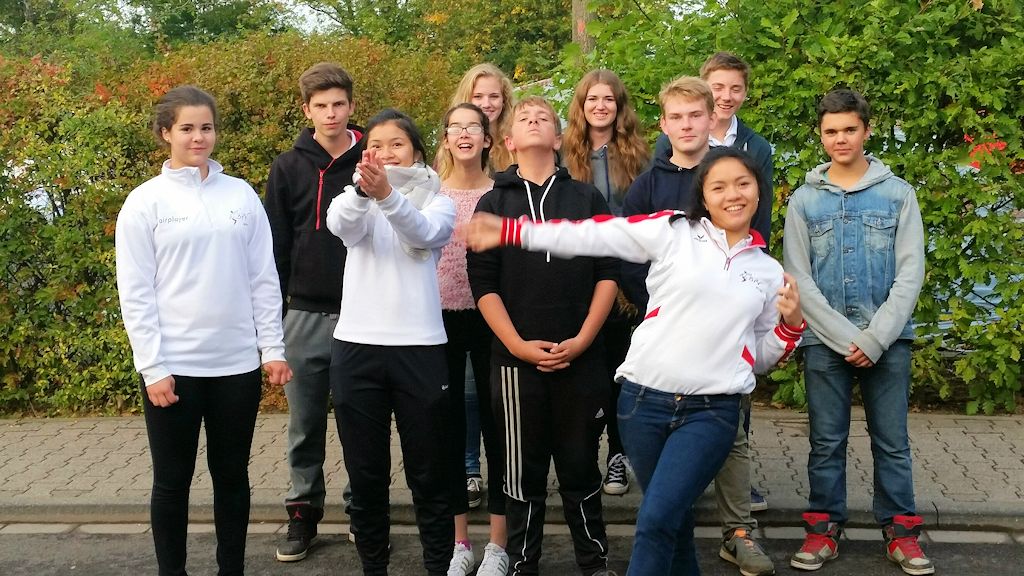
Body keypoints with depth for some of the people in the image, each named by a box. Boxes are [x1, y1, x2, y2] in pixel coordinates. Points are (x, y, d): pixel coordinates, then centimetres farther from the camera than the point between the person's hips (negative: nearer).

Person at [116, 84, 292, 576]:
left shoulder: (242, 195, 5)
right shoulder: (145, 202, -2)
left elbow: (263, 278, 7)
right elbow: (135, 294, -5)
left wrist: (272, 347, 2)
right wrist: (152, 368, -10)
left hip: (238, 364, 3)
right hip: (174, 367, -2)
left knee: (232, 475, 13)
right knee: (172, 481, 8)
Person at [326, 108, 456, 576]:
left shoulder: (438, 202, 6)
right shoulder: (354, 200, 9)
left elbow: (423, 233, -18)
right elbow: (339, 224, -16)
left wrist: (388, 195, -37)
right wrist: (363, 190, -38)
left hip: (419, 348, -1)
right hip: (356, 348, 2)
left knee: (428, 476, 5)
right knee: (365, 477, 9)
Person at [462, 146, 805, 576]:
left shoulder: (769, 272, 13)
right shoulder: (673, 232, 4)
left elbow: (759, 357, 19)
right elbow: (591, 237, 0)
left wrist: (791, 324, 0)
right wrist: (509, 231, -4)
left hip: (711, 412, 0)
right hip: (644, 399, 0)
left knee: (656, 521, -13)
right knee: (674, 522, 10)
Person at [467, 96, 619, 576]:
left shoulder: (587, 198, 8)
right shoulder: (493, 202, 6)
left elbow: (608, 273, 3)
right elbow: (482, 283, 0)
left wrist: (582, 340, -8)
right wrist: (518, 345, -10)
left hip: (581, 357, 0)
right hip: (515, 359, 0)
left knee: (580, 465, 8)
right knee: (523, 471, 7)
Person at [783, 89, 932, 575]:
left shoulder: (898, 193, 3)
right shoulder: (804, 199, 4)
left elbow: (911, 273, -2)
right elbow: (799, 279, -2)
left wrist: (876, 337, -12)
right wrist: (844, 338, -10)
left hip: (888, 339, 0)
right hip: (824, 340, 0)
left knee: (892, 440, 6)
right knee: (827, 440, 6)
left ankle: (901, 529, 17)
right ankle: (824, 527, 16)